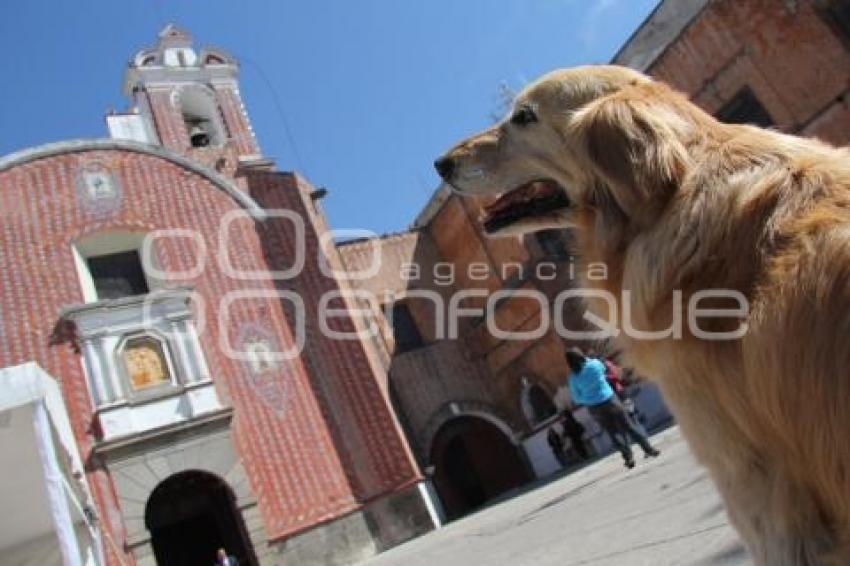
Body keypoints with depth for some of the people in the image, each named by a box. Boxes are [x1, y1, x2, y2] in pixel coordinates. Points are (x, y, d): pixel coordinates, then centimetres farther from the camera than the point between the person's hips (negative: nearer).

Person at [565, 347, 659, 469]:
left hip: (595, 408, 0)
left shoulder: (573, 378, -11)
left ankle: (629, 458, 12)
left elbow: (577, 398, -3)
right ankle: (648, 449, 22)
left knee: (614, 433, 12)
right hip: (609, 401, 0)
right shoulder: (595, 364, -11)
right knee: (628, 426, 13)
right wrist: (587, 359, 15)